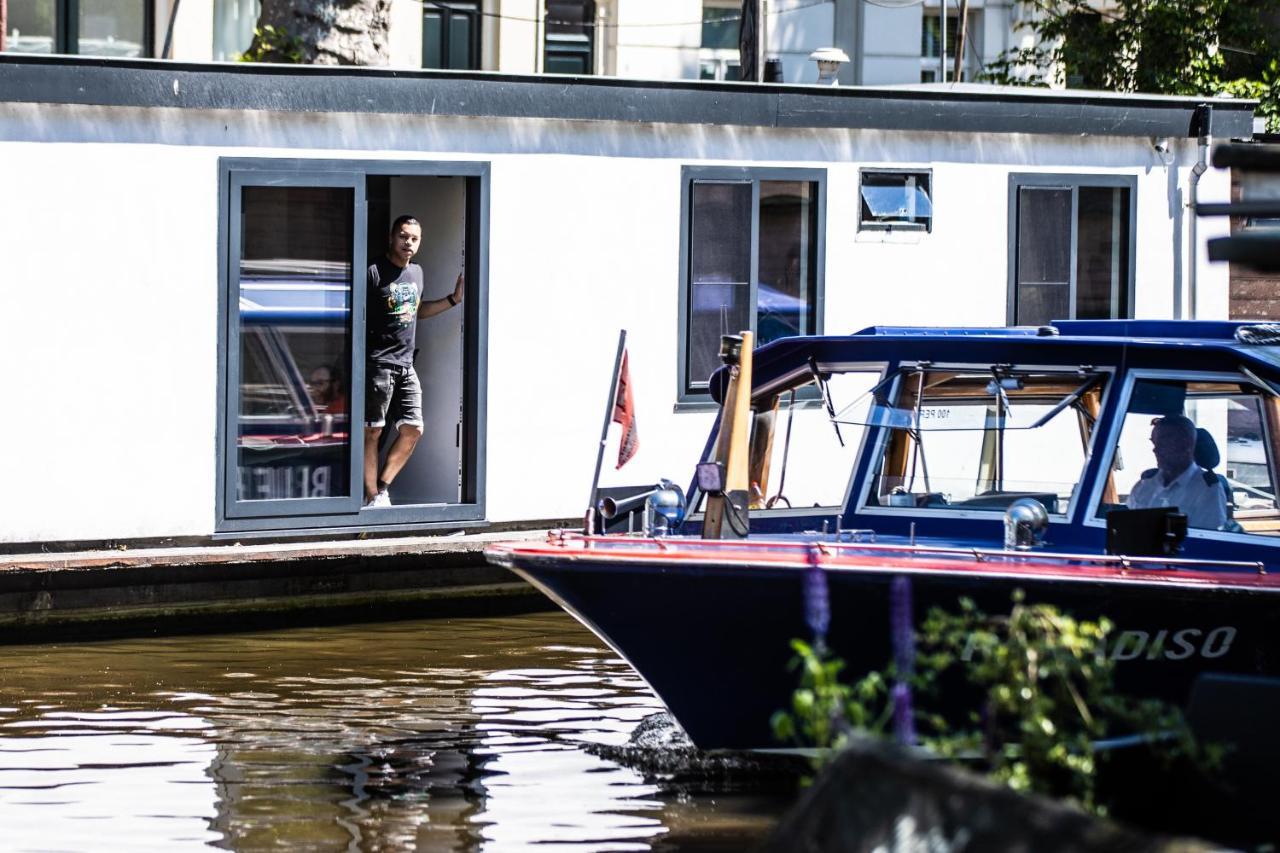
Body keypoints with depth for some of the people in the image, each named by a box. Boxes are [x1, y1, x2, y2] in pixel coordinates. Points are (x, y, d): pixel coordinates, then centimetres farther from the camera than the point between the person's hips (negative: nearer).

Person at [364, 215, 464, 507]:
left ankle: (382, 487, 15)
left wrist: (453, 299, 21)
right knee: (372, 431, -1)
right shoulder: (375, 272, -11)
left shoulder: (416, 272, 13)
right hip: (379, 362, -7)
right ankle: (372, 497, 3)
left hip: (406, 363, 7)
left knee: (413, 429, 4)